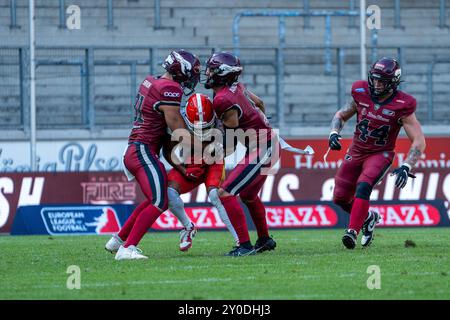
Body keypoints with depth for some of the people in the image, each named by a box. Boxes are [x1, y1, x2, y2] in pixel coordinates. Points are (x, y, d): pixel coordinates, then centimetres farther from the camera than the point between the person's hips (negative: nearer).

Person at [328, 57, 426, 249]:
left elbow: (419, 141, -16)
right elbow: (341, 115, 10)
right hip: (356, 151, 5)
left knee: (363, 187, -30)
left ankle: (353, 231, -31)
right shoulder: (361, 94, -7)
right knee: (340, 198, 3)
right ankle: (368, 218, 30)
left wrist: (406, 167, -28)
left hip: (381, 154, -5)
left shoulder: (401, 106, -17)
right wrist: (334, 133, -11)